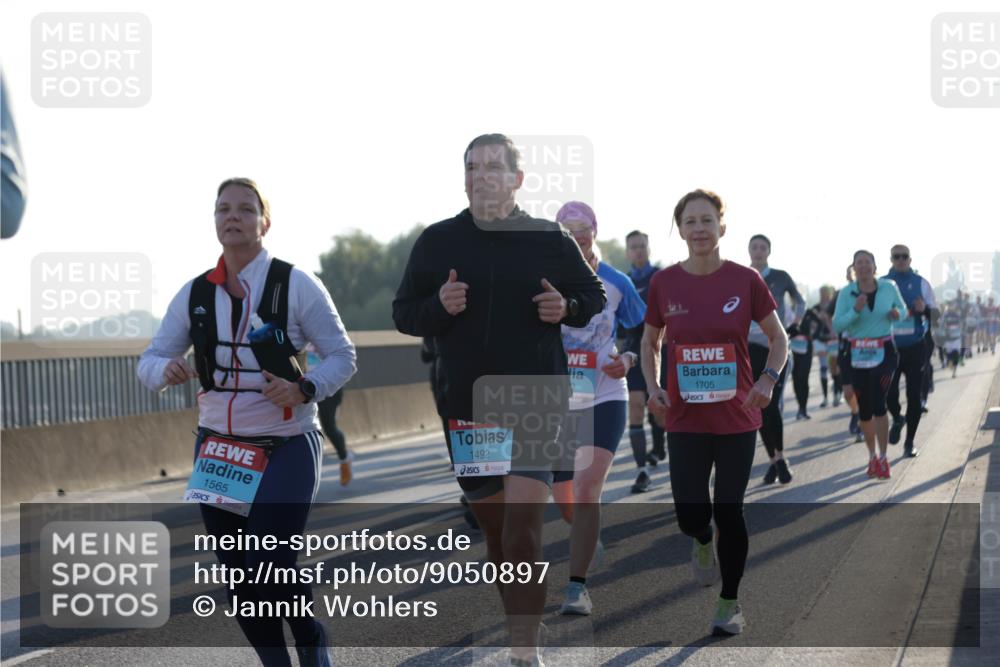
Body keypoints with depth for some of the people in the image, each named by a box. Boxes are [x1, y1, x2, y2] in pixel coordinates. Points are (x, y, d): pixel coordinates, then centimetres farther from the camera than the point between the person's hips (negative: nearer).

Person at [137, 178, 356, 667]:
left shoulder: (295, 285, -7)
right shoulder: (195, 294, 5)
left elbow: (342, 356, -4)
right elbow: (149, 362, 7)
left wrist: (305, 389, -23)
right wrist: (166, 370, -18)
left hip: (286, 448, -4)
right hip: (218, 447, 5)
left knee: (270, 569, -14)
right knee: (239, 583, 5)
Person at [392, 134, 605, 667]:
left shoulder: (550, 240, 2)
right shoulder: (437, 241, 5)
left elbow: (594, 295, 14)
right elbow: (402, 313, 9)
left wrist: (567, 308, -8)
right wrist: (439, 306, -12)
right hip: (465, 407, 3)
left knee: (522, 530, -15)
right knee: (493, 528, 12)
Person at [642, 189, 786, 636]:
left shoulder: (745, 281, -4)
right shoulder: (663, 283, -1)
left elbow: (778, 337, 5)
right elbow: (650, 342, 13)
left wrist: (768, 380, -11)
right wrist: (652, 388, -2)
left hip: (737, 417, -1)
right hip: (685, 419, 1)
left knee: (729, 511, 1)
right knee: (690, 513, -3)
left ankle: (730, 603, 18)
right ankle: (702, 543, 35)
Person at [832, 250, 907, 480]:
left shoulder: (889, 288, -2)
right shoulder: (846, 293, -5)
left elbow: (903, 308, 14)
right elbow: (837, 325, -10)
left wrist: (897, 313, -9)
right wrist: (855, 311, -26)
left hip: (884, 351, -1)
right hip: (858, 354, 1)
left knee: (878, 402, -17)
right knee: (864, 409, 8)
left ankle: (882, 459, -10)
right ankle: (872, 456, 27)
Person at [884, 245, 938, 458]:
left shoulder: (921, 283, 4)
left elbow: (935, 315, 5)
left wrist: (925, 309, -17)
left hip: (916, 347, 0)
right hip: (890, 347, 0)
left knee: (914, 395, 0)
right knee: (888, 392, -11)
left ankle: (910, 443, 12)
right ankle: (897, 419, 24)